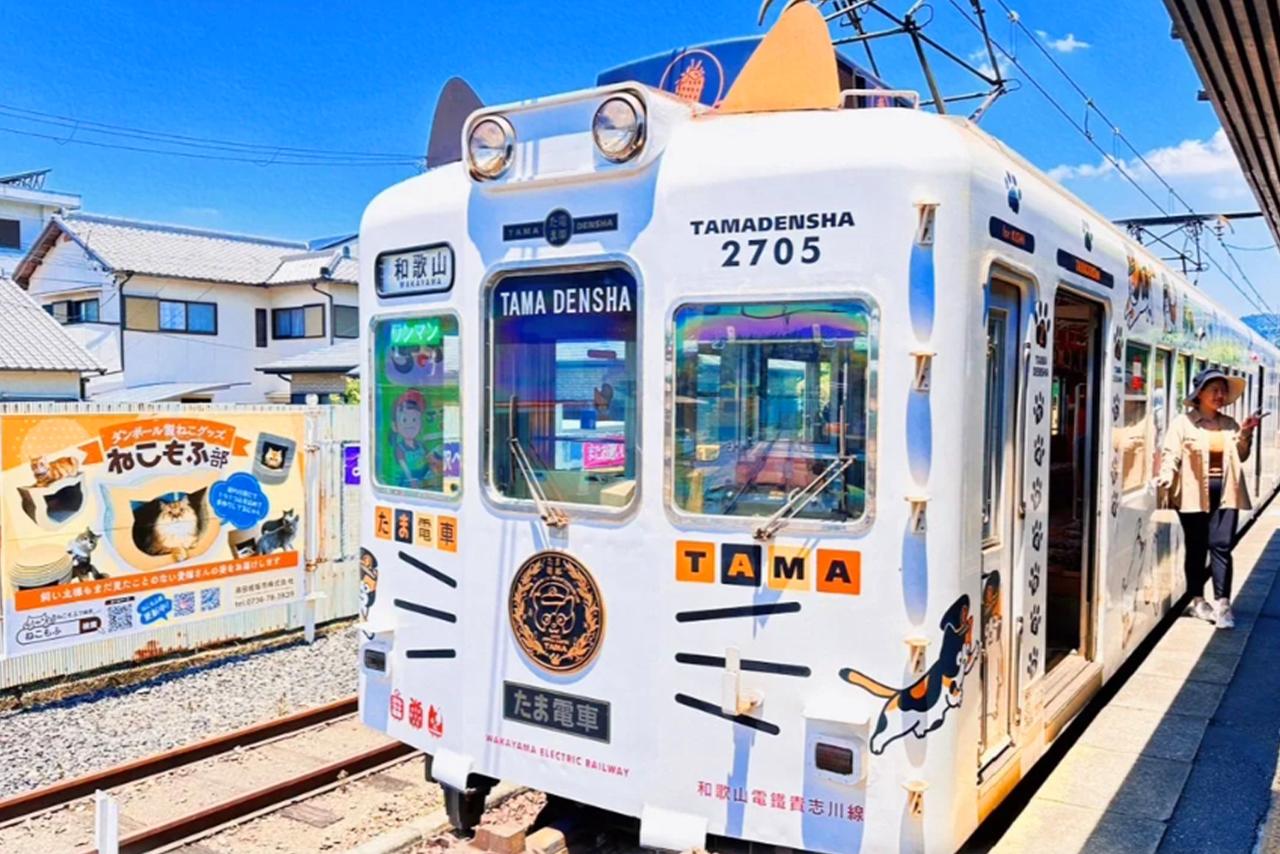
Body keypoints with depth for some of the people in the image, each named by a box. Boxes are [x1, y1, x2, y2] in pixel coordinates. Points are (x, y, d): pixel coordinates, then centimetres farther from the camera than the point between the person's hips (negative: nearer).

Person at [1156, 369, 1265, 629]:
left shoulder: (1230, 424, 12)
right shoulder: (1183, 422, -2)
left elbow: (1241, 456, 16)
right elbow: (1171, 454, -9)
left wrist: (1246, 434, 0)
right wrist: (1166, 477, -26)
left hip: (1224, 492, 3)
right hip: (1194, 493, -3)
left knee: (1221, 545, -4)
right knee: (1196, 547, 7)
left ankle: (1222, 604, -2)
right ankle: (1198, 600, 19)